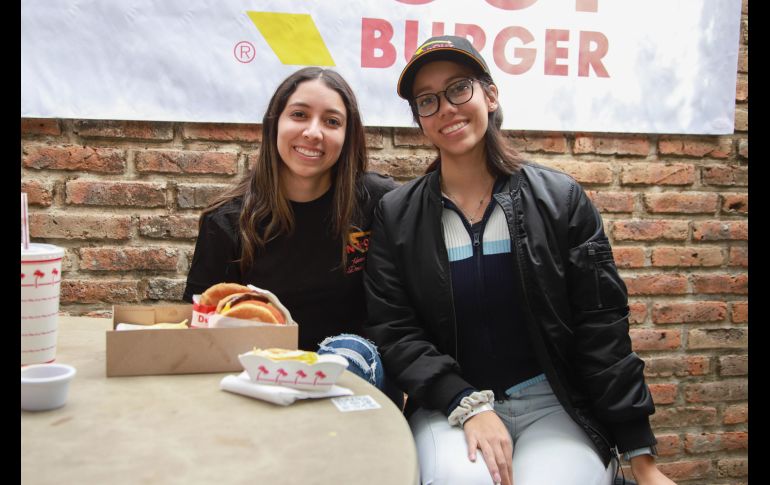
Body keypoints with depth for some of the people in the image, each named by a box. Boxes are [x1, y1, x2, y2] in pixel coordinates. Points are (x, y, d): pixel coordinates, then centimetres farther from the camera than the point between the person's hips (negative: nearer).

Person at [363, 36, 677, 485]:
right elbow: (392, 331, -2)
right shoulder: (396, 215, 1)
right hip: (448, 407, 0)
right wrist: (468, 405, -17)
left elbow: (602, 331, -2)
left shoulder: (560, 200, 0)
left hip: (553, 404, 1)